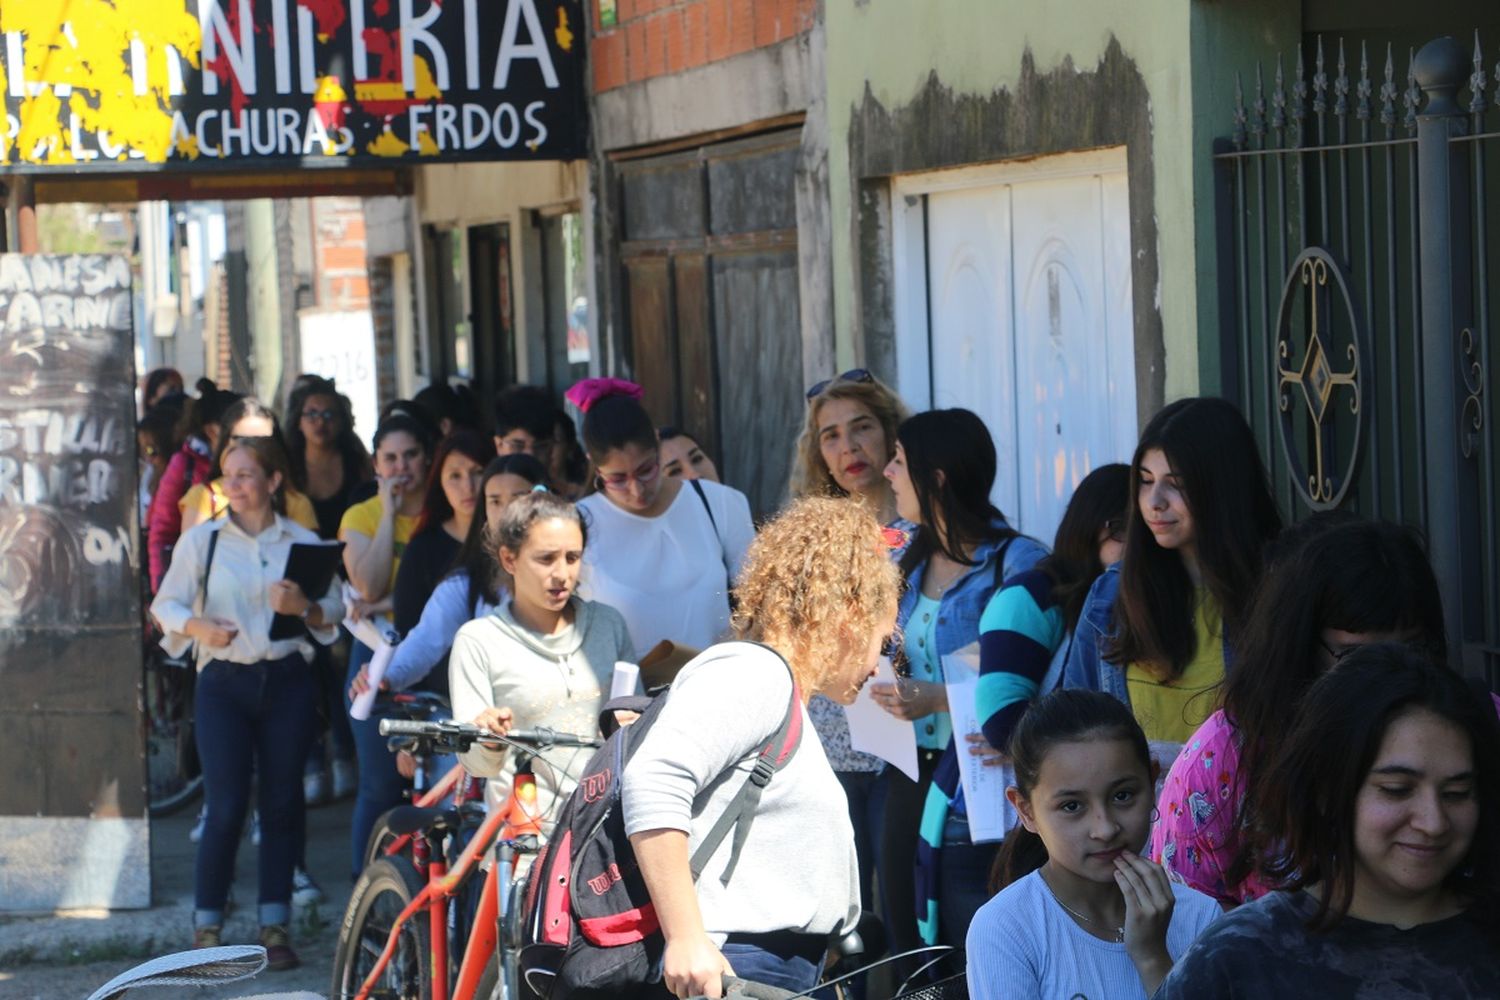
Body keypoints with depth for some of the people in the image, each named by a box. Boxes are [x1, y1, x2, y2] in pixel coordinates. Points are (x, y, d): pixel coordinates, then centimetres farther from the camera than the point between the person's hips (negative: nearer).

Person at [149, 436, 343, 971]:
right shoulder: (202, 539, 5)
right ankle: (206, 927, 3)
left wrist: (304, 606, -16)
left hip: (288, 681, 1)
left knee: (281, 804, 4)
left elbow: (334, 612, 5)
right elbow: (166, 604, 5)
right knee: (225, 807, -7)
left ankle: (274, 925, 13)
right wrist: (199, 626, -14)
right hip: (224, 683, -1)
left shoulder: (303, 542, 6)